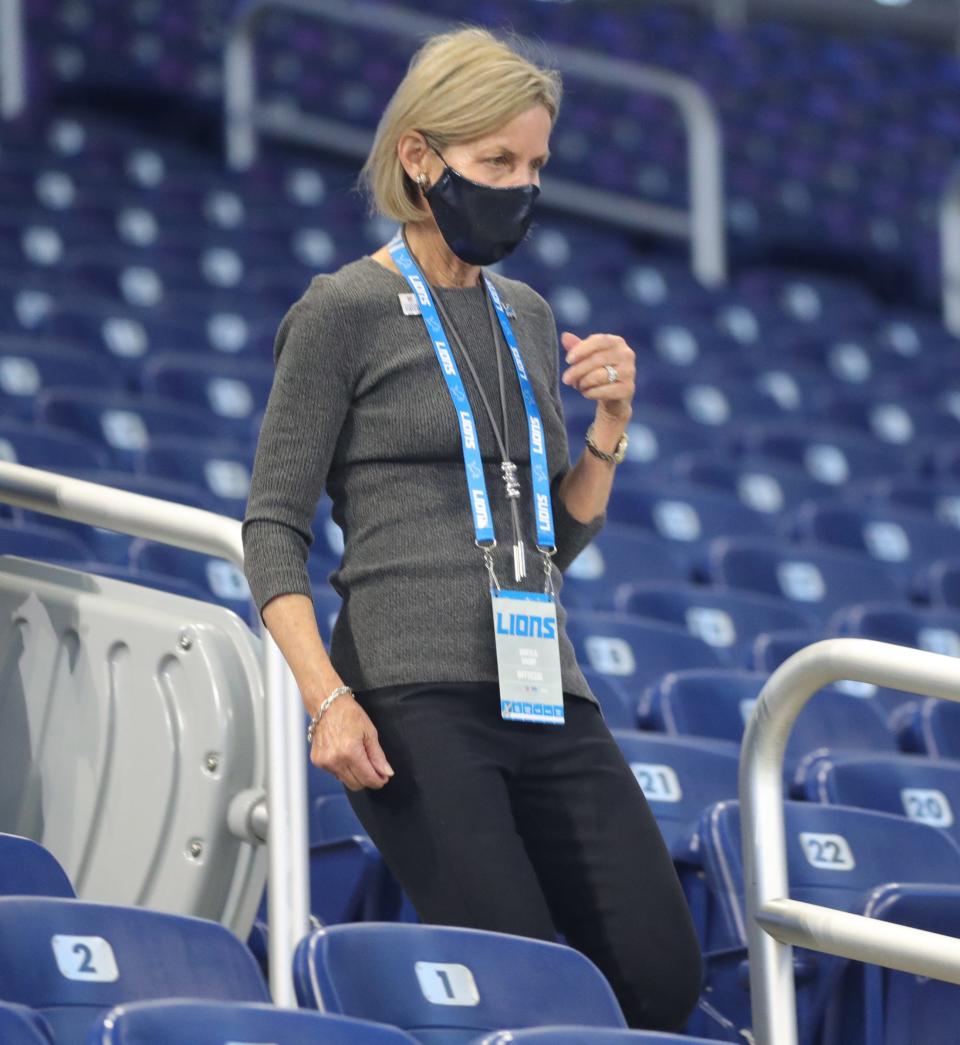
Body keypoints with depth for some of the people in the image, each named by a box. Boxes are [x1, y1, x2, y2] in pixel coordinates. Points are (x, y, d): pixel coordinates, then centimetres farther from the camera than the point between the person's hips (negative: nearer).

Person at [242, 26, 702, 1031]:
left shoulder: (527, 317, 19)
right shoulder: (344, 311, 1)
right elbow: (273, 528, -3)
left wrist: (609, 425, 5)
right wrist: (327, 699, -16)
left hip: (546, 696, 6)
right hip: (415, 696, -6)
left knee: (661, 975, -5)